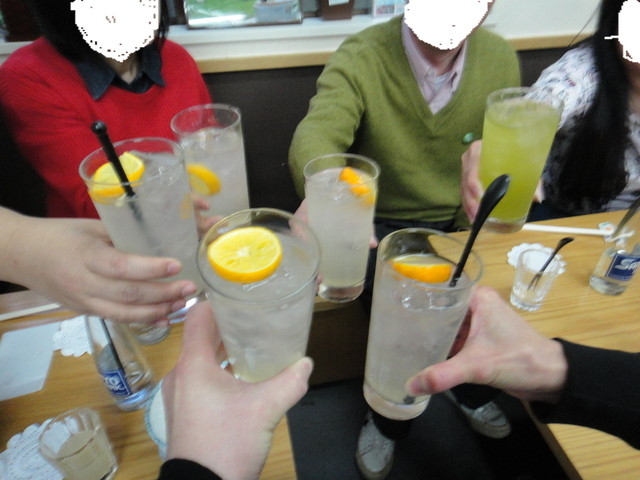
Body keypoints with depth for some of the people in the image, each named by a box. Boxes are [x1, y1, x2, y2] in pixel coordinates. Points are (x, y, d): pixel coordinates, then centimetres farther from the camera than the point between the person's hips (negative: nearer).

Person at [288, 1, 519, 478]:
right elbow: (313, 138, -32)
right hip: (381, 225, -3)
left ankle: (473, 390, 24)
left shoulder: (502, 60, 1)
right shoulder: (360, 58, -14)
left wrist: (474, 224, -11)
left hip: (461, 227, 5)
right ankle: (389, 419, 12)